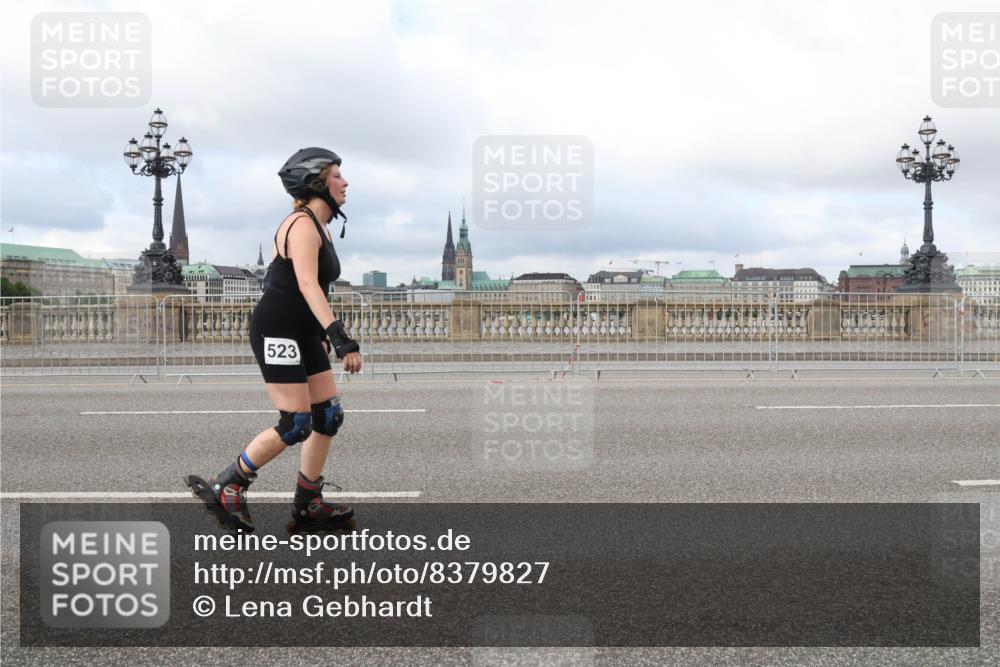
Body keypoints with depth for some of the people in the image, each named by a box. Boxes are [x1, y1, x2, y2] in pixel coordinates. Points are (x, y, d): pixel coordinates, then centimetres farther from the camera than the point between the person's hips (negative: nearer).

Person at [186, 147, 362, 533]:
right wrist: (340, 336, -36)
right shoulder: (302, 224, -14)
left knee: (329, 415, 5)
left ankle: (308, 507, 14)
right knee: (296, 425, -10)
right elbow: (307, 284, -27)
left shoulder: (318, 227, 15)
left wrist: (323, 335, 27)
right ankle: (224, 489, 5)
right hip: (276, 331, -10)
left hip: (303, 334, 10)